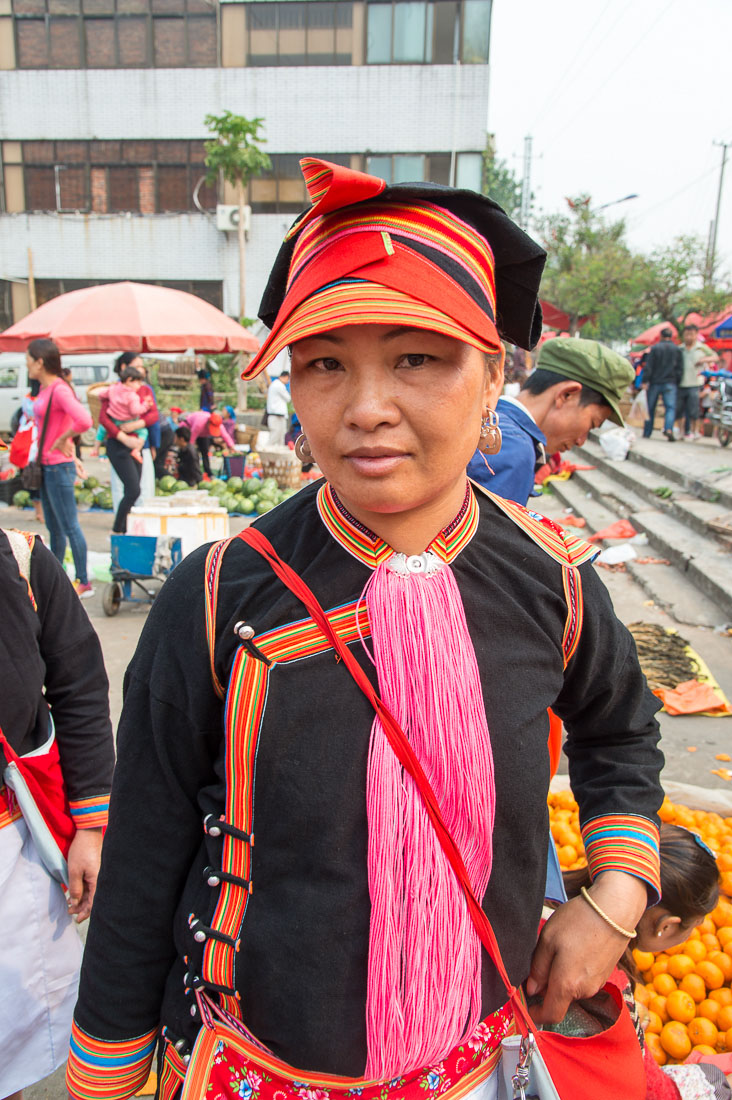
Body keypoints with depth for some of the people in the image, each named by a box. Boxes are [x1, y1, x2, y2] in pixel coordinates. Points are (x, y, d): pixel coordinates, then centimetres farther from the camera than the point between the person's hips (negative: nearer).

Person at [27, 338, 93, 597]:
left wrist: (62, 441, -17)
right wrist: (39, 454, 14)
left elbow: (84, 421, -32)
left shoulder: (59, 390, -17)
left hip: (59, 467, -9)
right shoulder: (44, 388, 10)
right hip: (46, 466, 9)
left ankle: (83, 583, 6)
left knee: (69, 527, -3)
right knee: (54, 528, 17)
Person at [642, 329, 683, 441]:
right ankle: (669, 429, -29)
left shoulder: (655, 348, -1)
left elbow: (648, 366, -6)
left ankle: (646, 433, 15)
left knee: (650, 409, 10)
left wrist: (645, 381, -5)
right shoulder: (677, 349, 5)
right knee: (670, 407, -5)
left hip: (655, 382, 0)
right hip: (670, 383, 0)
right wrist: (677, 382, 10)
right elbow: (680, 369, 3)